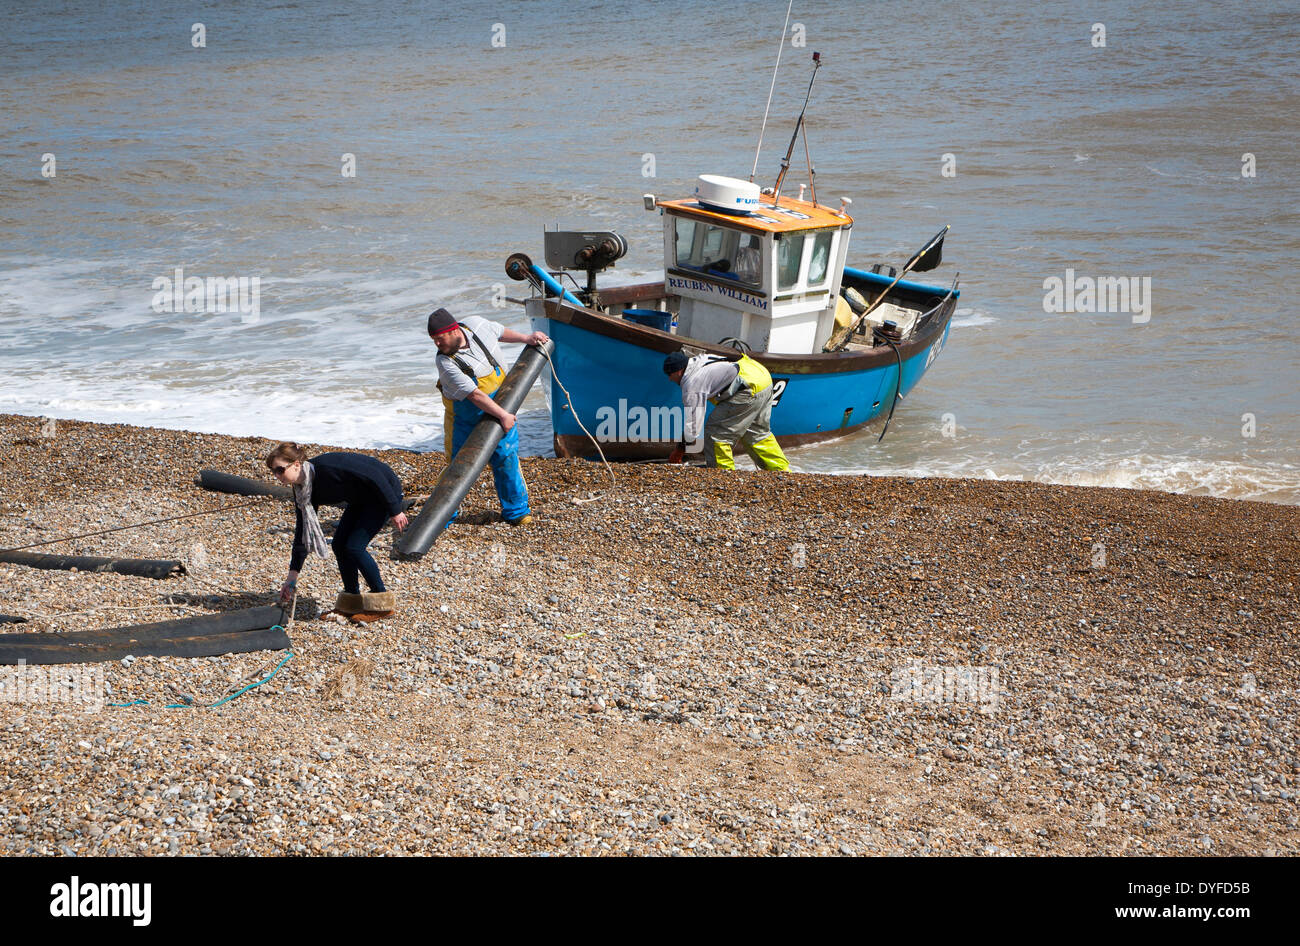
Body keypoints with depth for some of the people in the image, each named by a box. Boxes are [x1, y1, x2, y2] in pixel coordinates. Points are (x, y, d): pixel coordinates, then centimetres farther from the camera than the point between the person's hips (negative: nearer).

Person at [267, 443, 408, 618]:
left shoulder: (327, 467, -32)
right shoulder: (301, 490, -5)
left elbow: (375, 477, -28)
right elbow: (303, 532, 0)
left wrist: (395, 511, -22)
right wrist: (292, 575, -2)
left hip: (386, 491, -8)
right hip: (361, 499, 8)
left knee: (354, 547, -14)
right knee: (339, 544, 1)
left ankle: (382, 602, -1)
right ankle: (350, 604, 14)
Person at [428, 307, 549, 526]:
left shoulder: (475, 325, -12)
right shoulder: (446, 363, -27)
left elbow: (499, 332, 14)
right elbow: (474, 395, -30)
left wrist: (526, 339, 15)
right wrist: (503, 415, -31)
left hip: (499, 408, 4)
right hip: (465, 418, -4)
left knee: (506, 458, 2)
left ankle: (516, 511, 15)